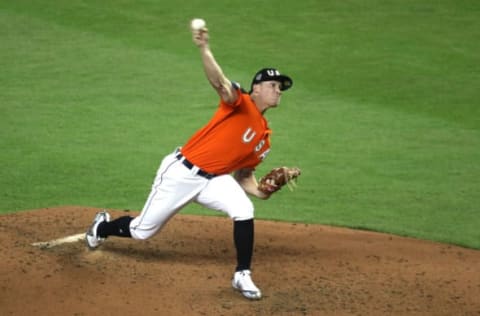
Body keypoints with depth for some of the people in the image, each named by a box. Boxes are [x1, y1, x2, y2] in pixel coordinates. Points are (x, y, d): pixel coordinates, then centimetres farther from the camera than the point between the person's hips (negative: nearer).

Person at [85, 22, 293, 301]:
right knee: (142, 231, 7)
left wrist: (262, 192, -7)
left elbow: (244, 175, 14)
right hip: (181, 173, -5)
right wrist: (204, 48, -52)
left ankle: (243, 276, -10)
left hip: (213, 180, 5)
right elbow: (220, 82, -34)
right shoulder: (240, 103, -13)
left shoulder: (264, 137, 8)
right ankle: (103, 227, 41)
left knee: (244, 210, -24)